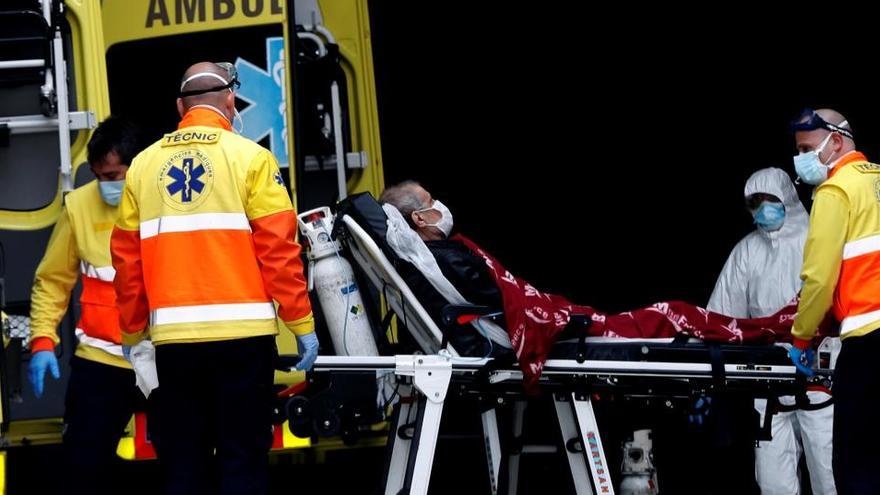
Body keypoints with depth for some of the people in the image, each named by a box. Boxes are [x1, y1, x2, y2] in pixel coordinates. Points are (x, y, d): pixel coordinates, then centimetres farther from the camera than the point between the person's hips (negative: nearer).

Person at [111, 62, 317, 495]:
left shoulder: (144, 165, 8)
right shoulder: (249, 158, -2)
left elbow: (126, 258, 8)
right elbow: (278, 249, -7)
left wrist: (132, 333, 18)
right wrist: (301, 324, -1)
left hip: (173, 337, 3)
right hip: (241, 330, -3)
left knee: (183, 460, 9)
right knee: (244, 458, 1)